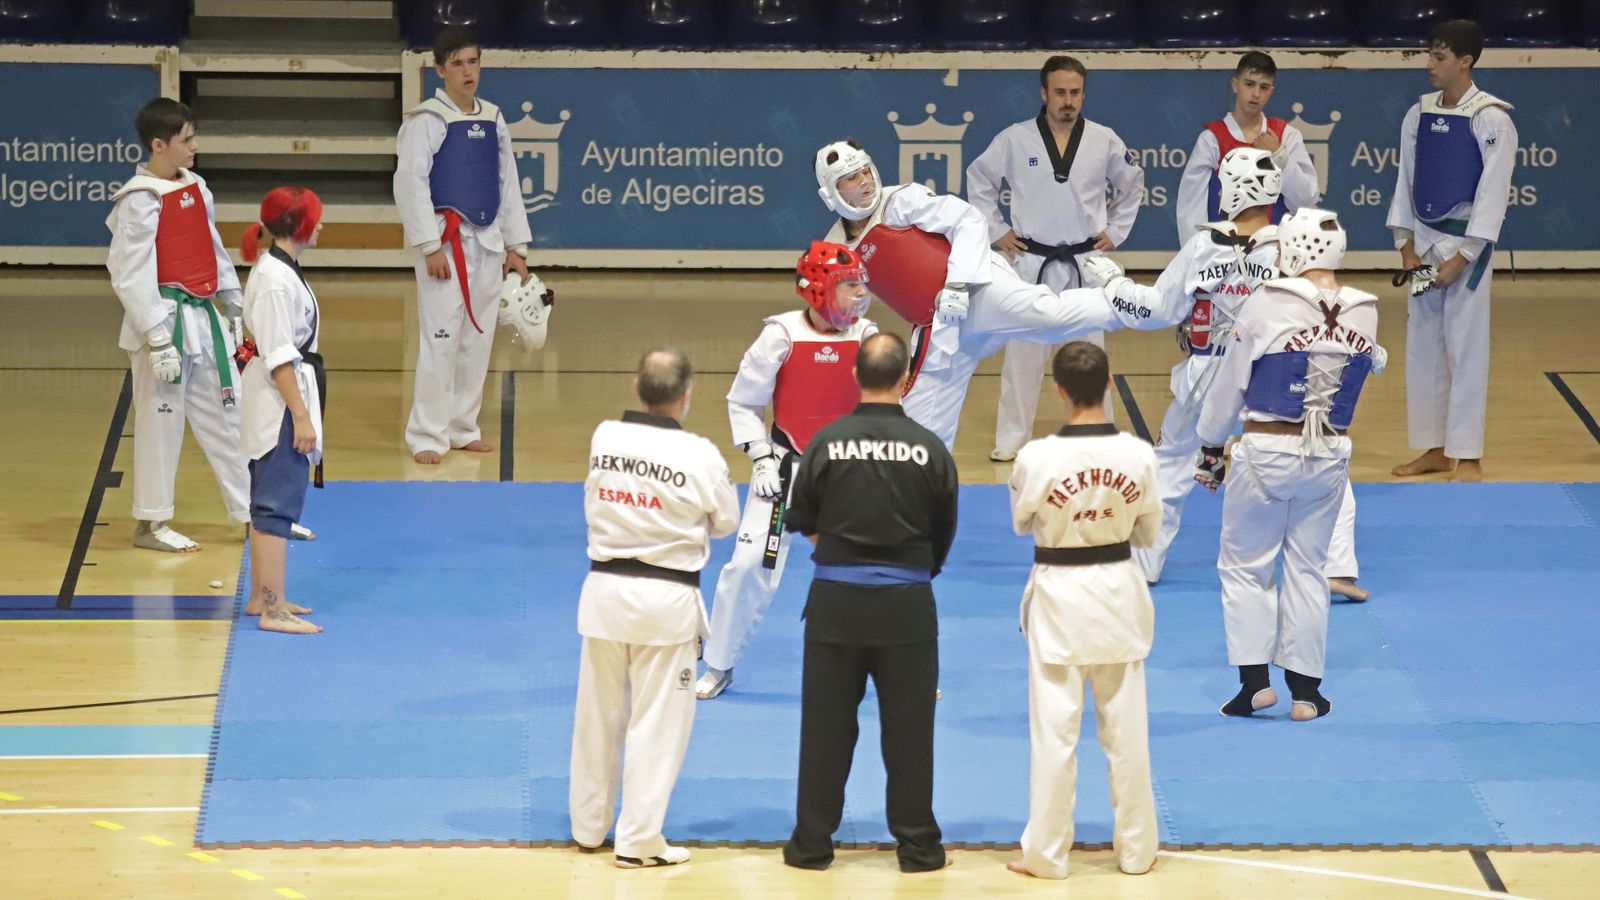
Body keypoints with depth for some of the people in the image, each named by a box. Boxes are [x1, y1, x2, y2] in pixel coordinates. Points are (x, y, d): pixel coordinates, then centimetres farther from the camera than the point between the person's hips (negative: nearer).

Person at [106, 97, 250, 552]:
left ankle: (253, 513, 21)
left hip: (204, 321, 8)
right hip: (165, 322, -8)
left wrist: (236, 308, 19)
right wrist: (158, 340, -19)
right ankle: (150, 523, 11)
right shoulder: (139, 201, -16)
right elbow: (131, 276, -17)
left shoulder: (196, 188, 9)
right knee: (160, 421, 0)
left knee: (226, 414, 13)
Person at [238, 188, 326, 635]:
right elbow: (280, 358, -21)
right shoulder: (275, 278, -20)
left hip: (278, 400, 11)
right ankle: (273, 609, -5)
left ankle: (262, 596, 26)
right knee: (278, 504, -7)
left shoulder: (279, 269, 12)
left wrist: (301, 412, 22)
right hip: (280, 400, -11)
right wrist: (301, 416, -21)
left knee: (269, 502, 17)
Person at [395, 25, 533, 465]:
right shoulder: (427, 120, -9)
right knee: (440, 340, -8)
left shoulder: (493, 119, 11)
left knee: (477, 338, 11)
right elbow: (410, 183, -13)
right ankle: (427, 434, -3)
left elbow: (507, 182, 16)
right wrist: (431, 246, -18)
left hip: (487, 242, 6)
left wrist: (515, 245, 13)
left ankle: (463, 427, 21)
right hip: (447, 241, -6)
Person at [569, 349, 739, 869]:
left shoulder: (604, 437, -6)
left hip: (604, 589, 4)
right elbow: (725, 522, 1)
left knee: (598, 716, 15)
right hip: (666, 599, -4)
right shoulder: (700, 455, -15)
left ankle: (588, 826, 28)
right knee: (657, 725, 5)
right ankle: (638, 840, 7)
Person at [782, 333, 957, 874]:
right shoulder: (929, 448, -7)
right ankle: (917, 845, 14)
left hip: (836, 599, 0)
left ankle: (812, 843, 14)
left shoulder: (827, 442, -8)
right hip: (906, 602, 0)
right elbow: (944, 534, 4)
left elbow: (802, 520, 3)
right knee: (908, 728, 8)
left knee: (825, 726, 8)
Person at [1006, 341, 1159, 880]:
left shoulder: (1037, 457, -18)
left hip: (1059, 598, -2)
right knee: (1126, 730, 12)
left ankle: (1046, 853, 12)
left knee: (1054, 733, 5)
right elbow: (1148, 531, 3)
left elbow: (1020, 523, 0)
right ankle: (1136, 849, 21)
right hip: (1118, 592, 2)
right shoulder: (1138, 455, -11)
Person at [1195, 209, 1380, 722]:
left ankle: (1255, 680, 3)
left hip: (1266, 453, -4)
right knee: (1306, 569, 14)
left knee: (1245, 565, 11)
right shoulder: (1364, 313, -3)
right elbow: (1358, 371, 10)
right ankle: (1305, 689, 16)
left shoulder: (1267, 305, -13)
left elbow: (1230, 385, -4)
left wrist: (1210, 449, 7)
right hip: (1330, 457, 4)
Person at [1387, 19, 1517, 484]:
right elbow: (1406, 181, 10)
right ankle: (1434, 449, 18)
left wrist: (1461, 258, -15)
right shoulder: (1418, 115, 6)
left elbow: (1493, 193, -12)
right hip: (1424, 243, 6)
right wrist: (1407, 246, 2)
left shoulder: (1490, 118, -11)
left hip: (1466, 244, -6)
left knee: (1466, 348, -5)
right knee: (1423, 345, 9)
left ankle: (1468, 456, 1)